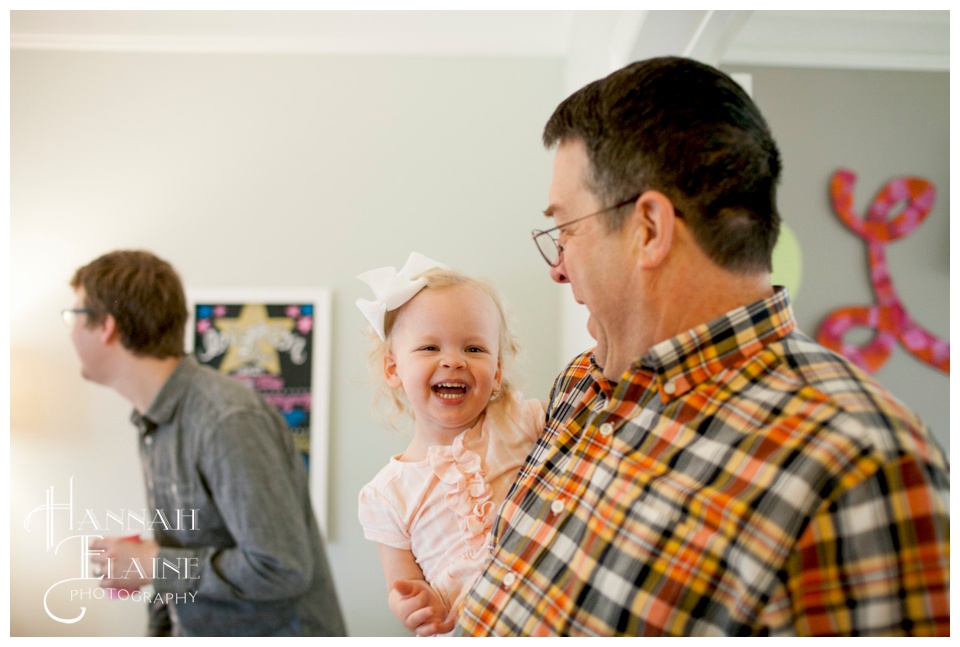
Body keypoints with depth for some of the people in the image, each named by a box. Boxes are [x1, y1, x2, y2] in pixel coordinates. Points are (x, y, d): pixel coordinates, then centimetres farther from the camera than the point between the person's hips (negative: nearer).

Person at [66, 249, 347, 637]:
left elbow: (281, 568, -27)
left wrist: (153, 563, -18)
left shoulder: (229, 421, -24)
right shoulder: (152, 421, 5)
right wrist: (157, 632, 7)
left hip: (275, 632, -7)